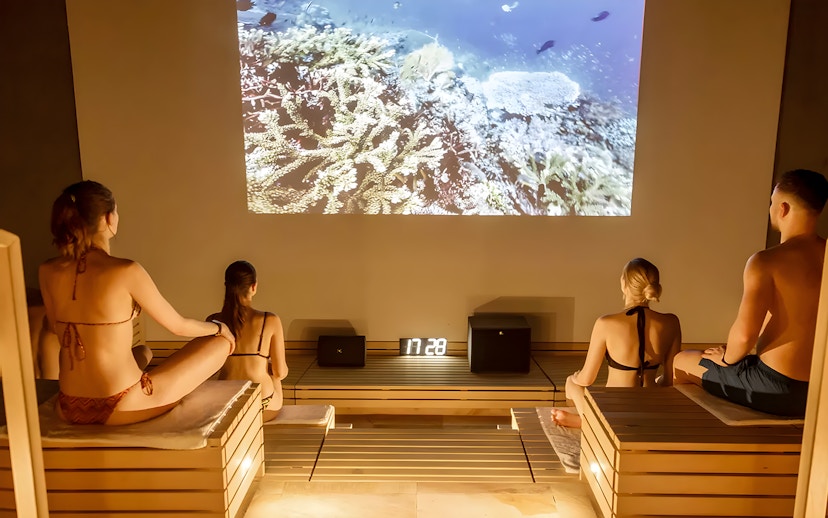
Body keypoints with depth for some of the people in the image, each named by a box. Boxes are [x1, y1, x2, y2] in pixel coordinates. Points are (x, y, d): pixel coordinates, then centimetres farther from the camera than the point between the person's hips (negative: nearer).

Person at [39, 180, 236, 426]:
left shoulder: (47, 272, -2)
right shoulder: (126, 271, -19)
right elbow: (178, 326, -7)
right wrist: (219, 327, 13)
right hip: (120, 409, -7)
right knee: (220, 342, 9)